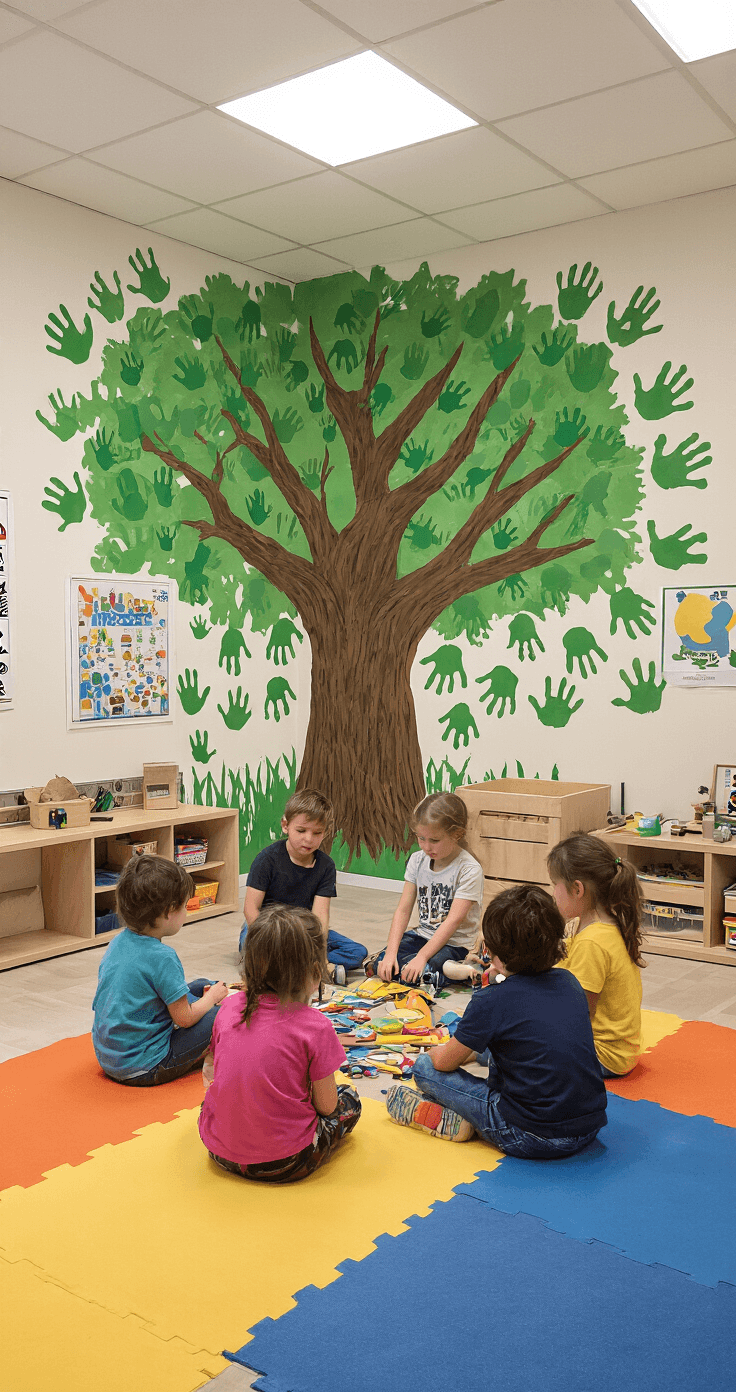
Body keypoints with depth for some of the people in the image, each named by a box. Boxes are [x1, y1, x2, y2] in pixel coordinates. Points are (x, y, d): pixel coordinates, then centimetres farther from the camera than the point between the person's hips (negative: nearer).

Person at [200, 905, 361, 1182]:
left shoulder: (229, 1007, -4)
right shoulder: (315, 1027, -17)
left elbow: (211, 1073, 8)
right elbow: (326, 1106, -8)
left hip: (220, 1150, 5)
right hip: (284, 1164, -5)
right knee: (349, 1099, 17)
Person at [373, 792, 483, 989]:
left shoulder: (469, 870, -18)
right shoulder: (417, 861, 0)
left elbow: (453, 922, -23)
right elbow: (403, 910, -3)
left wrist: (421, 957, -30)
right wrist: (391, 953, -16)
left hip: (455, 943, -5)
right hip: (422, 934, 5)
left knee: (412, 971, -29)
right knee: (382, 964, -18)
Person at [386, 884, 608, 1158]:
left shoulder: (492, 1001, -13)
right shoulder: (569, 982, 5)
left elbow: (444, 1061, -2)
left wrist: (436, 1051, 22)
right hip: (590, 1129, 6)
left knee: (425, 1067, 3)